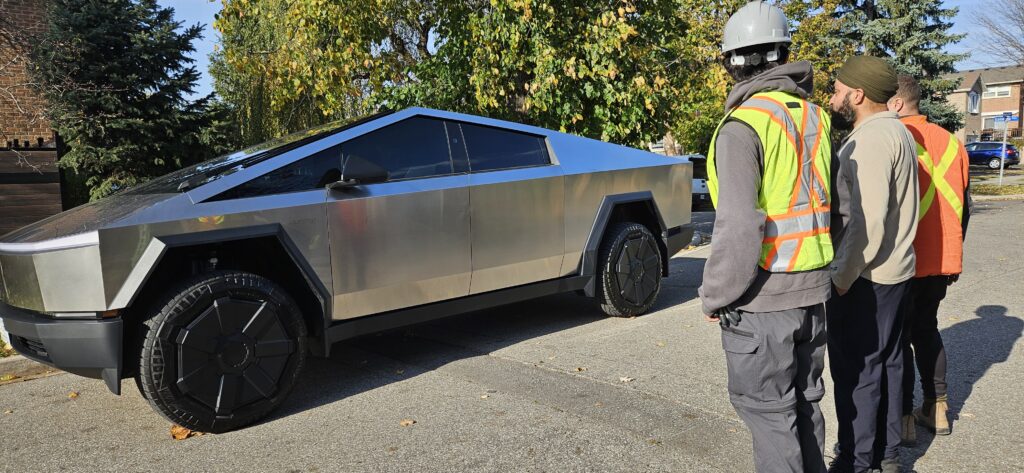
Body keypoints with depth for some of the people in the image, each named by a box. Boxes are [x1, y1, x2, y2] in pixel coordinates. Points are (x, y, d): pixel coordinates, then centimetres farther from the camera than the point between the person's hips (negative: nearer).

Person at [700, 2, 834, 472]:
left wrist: (714, 297, -10)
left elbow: (738, 226, -22)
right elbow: (823, 200, 14)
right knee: (804, 400, 20)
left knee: (768, 410, 5)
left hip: (762, 297, -8)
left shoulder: (744, 124, -17)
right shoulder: (814, 116, 7)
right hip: (812, 289, 8)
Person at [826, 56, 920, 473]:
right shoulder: (896, 132, 15)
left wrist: (843, 277, -19)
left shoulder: (871, 137, -18)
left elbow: (868, 220, -25)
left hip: (865, 278, -10)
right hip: (894, 272, 10)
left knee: (857, 372, 0)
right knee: (887, 363, 17)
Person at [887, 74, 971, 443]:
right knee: (926, 328, 20)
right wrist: (953, 254, 22)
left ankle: (904, 419, 10)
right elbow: (963, 204, 14)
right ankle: (936, 410, 26)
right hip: (942, 261, 7)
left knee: (898, 336, 4)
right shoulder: (950, 142, 9)